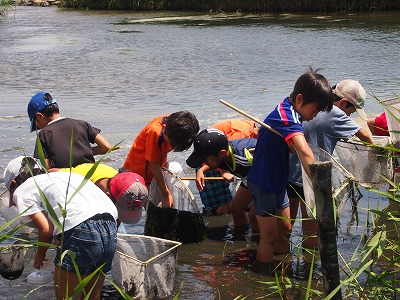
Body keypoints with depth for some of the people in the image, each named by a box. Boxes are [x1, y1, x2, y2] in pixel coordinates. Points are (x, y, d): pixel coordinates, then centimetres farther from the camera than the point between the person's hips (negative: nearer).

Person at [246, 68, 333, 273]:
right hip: (263, 183, -10)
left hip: (278, 181, 10)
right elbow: (304, 152, -46)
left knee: (285, 229, 17)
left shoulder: (288, 109, 1)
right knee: (270, 237, -1)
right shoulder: (287, 117, -30)